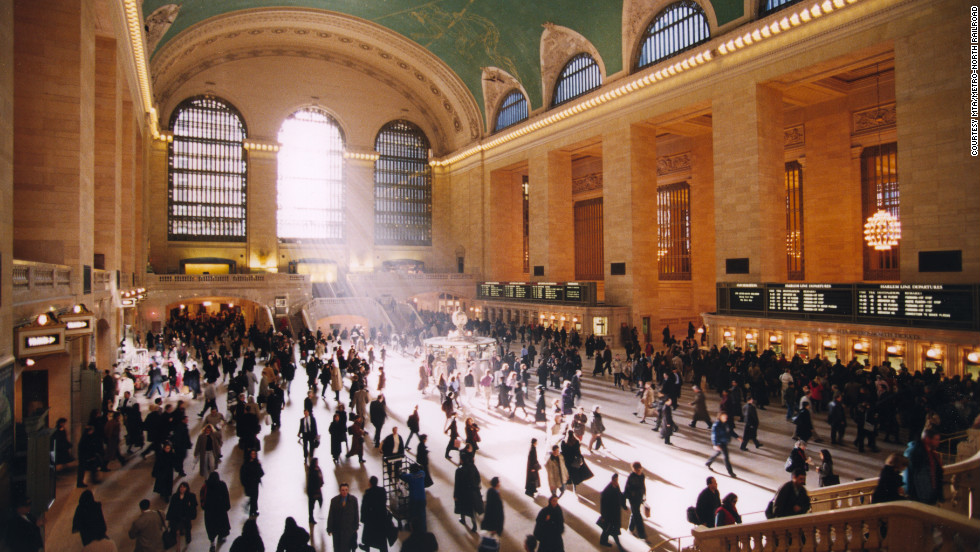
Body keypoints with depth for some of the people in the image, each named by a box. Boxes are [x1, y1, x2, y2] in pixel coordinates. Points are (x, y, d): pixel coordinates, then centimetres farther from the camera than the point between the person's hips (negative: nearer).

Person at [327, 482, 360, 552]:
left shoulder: (353, 500, -5)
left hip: (349, 529, -1)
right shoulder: (334, 500, -5)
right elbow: (330, 516, -3)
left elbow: (356, 514, 2)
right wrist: (329, 529, -4)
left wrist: (356, 527, 4)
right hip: (337, 529, 1)